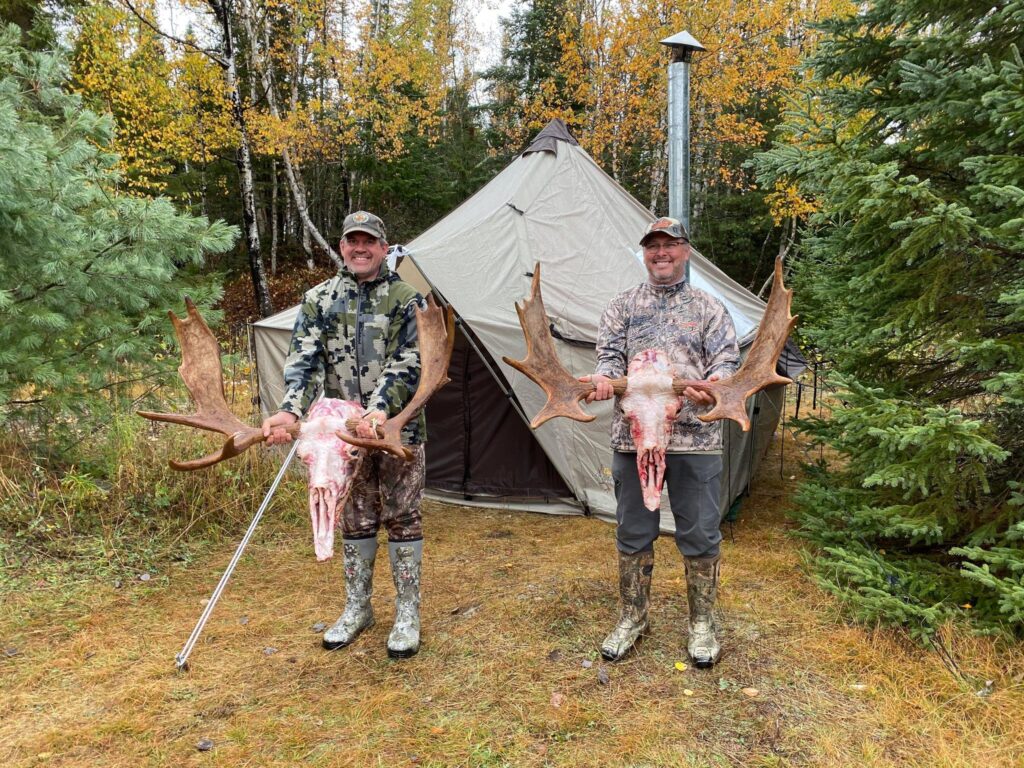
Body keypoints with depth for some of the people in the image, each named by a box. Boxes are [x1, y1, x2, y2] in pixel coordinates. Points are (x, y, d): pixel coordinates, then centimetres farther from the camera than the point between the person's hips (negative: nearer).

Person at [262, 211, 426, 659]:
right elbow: (303, 361, -5)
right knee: (355, 519, 14)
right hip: (345, 431, 3)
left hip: (398, 429, -3)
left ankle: (407, 614, 18)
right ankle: (357, 608, 29)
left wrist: (380, 409, -29)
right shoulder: (320, 300, 5)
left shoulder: (405, 299, -3)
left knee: (402, 518, 5)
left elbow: (407, 365, -13)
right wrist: (290, 410, -23)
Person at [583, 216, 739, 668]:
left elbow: (726, 359, 1)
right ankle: (632, 617, 27)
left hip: (694, 439, -1)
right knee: (633, 532, 10)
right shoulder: (622, 306, 13)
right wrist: (605, 377, -21)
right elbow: (610, 354, 3)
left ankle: (701, 623, 24)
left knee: (699, 534, 5)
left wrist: (715, 383, -23)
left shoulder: (709, 308, 10)